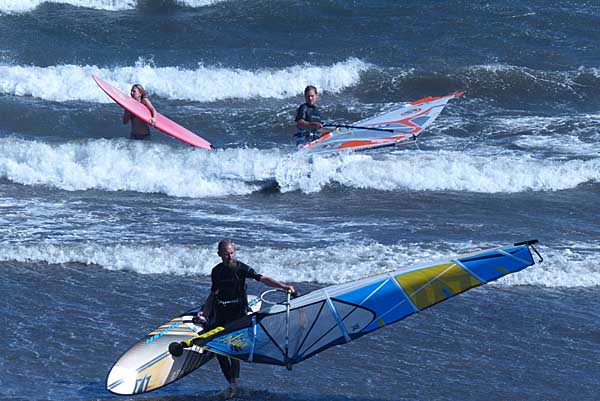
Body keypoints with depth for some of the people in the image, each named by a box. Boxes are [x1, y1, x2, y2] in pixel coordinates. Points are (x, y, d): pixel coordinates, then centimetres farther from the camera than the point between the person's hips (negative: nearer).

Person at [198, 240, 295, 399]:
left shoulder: (241, 268, -7)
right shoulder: (216, 271, 8)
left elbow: (262, 278, -16)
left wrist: (283, 286, -29)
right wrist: (204, 312, 5)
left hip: (237, 312, -5)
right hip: (220, 313, 5)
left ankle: (234, 385, -18)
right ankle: (231, 383, 11)